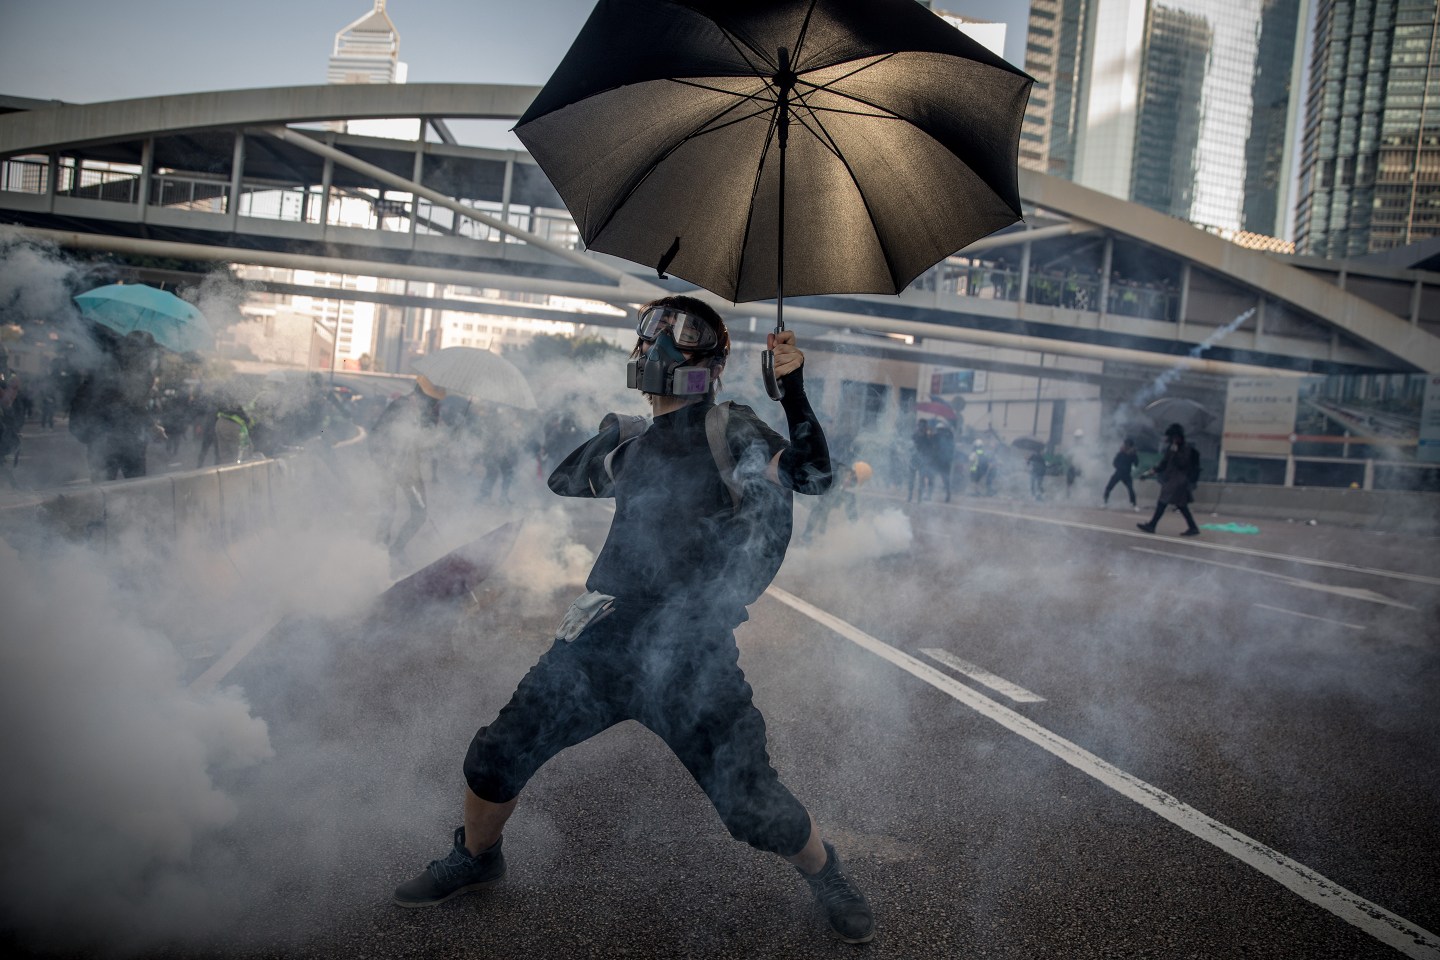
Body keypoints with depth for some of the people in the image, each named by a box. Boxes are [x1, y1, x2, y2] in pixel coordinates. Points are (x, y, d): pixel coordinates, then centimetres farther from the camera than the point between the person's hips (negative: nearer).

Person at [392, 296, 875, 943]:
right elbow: (563, 480, 28)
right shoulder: (632, 441, 14)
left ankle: (825, 875, 29)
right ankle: (474, 860, 38)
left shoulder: (729, 430, -3)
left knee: (752, 804, -3)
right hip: (605, 641, 5)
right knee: (495, 759, 8)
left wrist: (792, 389, -23)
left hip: (691, 656, -5)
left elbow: (812, 475, -14)